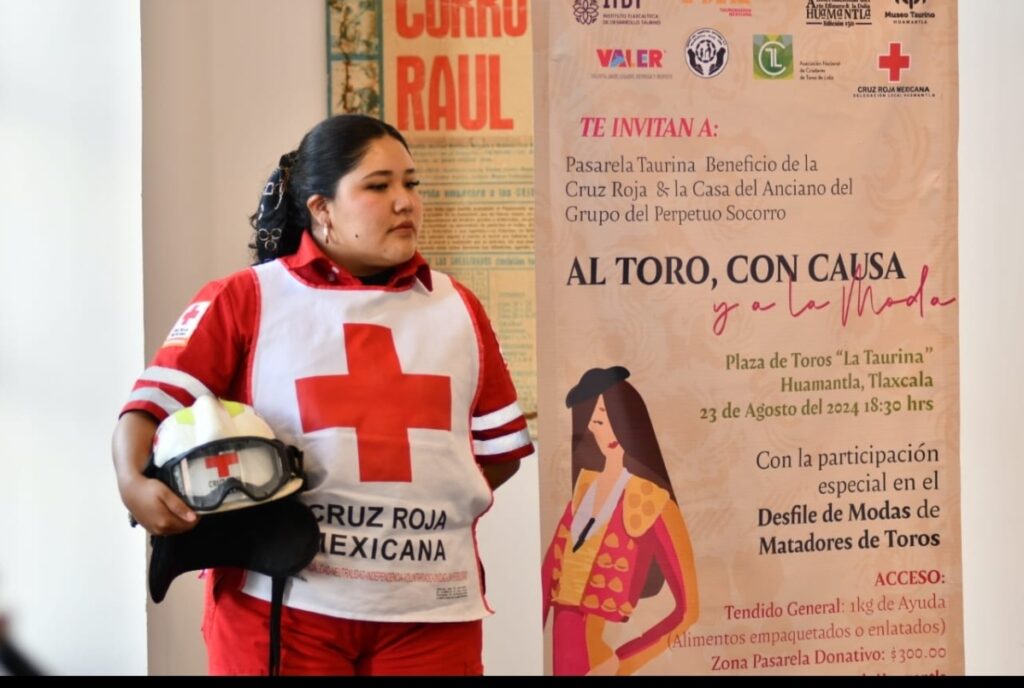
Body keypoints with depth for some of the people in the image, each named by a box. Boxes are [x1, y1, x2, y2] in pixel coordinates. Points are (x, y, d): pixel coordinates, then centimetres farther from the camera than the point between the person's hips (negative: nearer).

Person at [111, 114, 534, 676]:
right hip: (282, 607, -3)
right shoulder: (243, 300, 1)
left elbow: (501, 448, 17)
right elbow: (152, 407, -5)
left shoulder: (457, 307, 13)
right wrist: (133, 483, -24)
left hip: (432, 609, 3)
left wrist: (434, 505, 2)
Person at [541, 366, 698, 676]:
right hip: (561, 645, 5)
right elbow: (552, 567, 7)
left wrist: (619, 662, -16)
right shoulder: (582, 485, 8)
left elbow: (689, 610, -13)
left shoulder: (653, 502, -10)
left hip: (602, 652, -5)